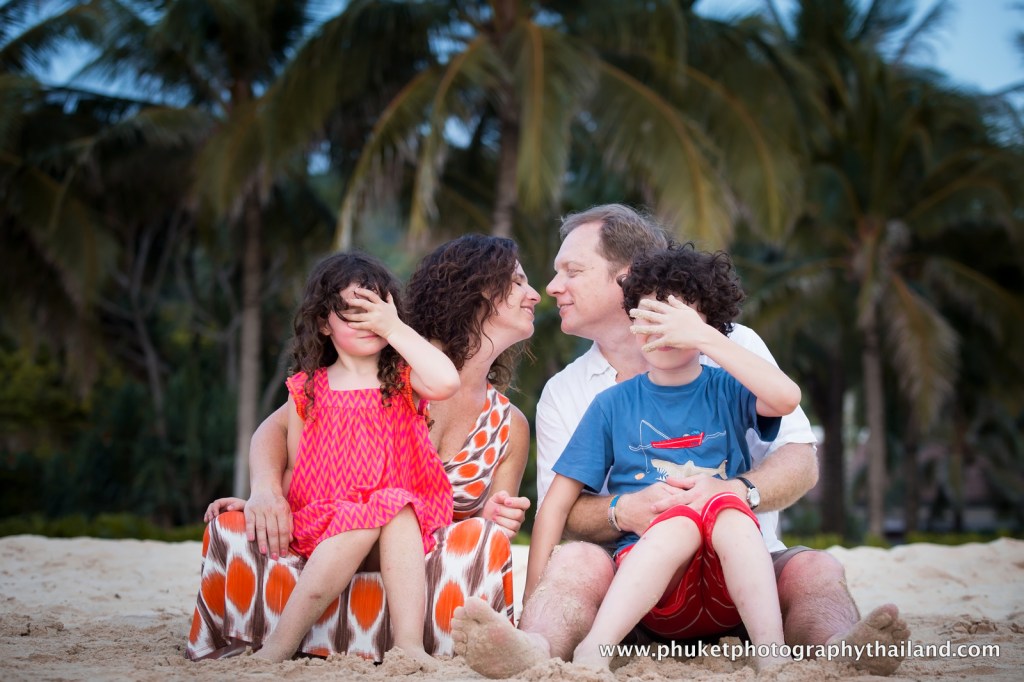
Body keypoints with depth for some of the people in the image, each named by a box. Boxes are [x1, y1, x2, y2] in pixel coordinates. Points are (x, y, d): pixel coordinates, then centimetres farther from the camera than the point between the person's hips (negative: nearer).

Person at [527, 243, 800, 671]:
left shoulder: (726, 392, 11)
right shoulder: (614, 405, 13)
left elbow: (786, 398, -13)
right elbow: (557, 504, 9)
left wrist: (703, 336, -15)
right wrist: (533, 601, -2)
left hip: (730, 587, 0)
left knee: (727, 510, -30)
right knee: (680, 521, -31)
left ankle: (773, 659, -40)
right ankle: (591, 652, -43)